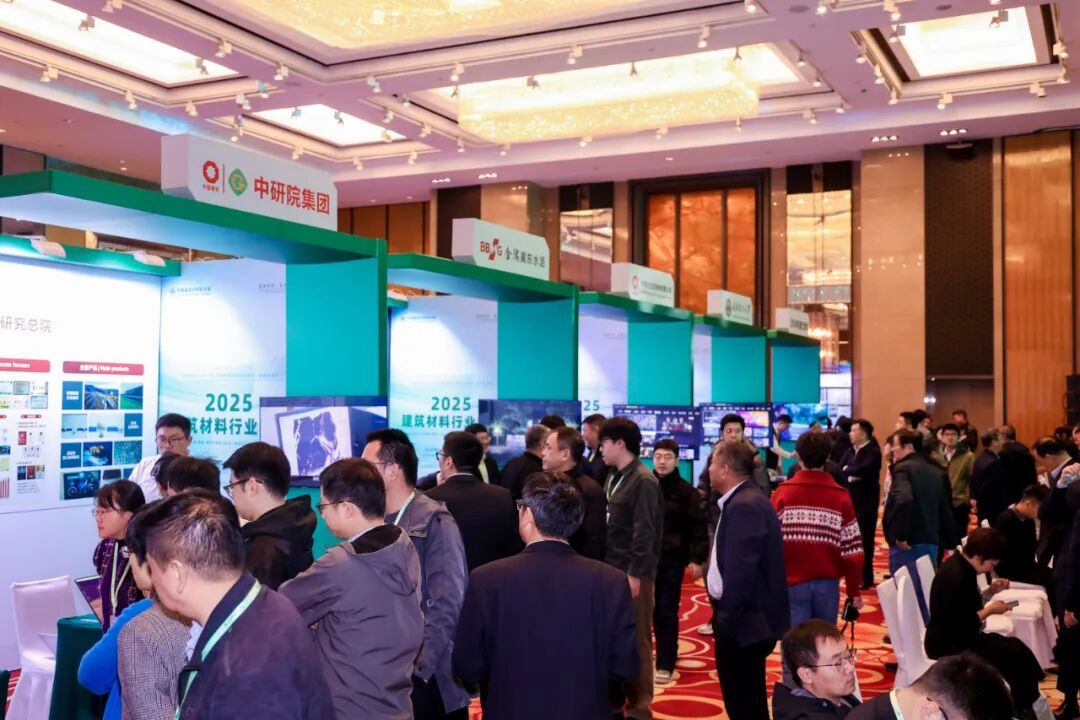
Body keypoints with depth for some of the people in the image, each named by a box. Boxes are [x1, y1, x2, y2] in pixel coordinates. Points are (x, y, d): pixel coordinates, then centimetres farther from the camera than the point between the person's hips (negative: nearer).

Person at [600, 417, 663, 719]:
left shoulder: (643, 481, -13)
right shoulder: (613, 477, 12)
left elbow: (644, 532, -17)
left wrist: (635, 573, -19)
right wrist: (603, 565, 11)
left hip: (633, 573, -7)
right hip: (611, 569, 8)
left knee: (636, 639, 2)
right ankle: (614, 696, 25)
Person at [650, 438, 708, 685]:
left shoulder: (686, 491, -3)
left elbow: (699, 528, -4)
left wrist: (697, 559, -12)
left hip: (671, 561, -3)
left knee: (667, 613, 1)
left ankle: (665, 665, 8)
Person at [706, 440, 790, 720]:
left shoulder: (746, 506, -21)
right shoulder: (742, 501, 11)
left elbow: (741, 571, -25)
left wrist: (725, 618, -19)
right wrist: (723, 614, 14)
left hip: (745, 620, -10)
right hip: (742, 616, 10)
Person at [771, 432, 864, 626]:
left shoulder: (782, 493, -4)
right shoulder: (841, 496, -1)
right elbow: (852, 550, -2)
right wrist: (854, 590, 7)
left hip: (793, 582, -1)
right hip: (828, 583, 1)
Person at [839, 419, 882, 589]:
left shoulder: (873, 452, -11)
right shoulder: (851, 451, 11)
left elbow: (862, 469, -26)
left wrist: (847, 470, -9)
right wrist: (849, 477, -15)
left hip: (866, 502, -7)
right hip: (850, 500, 7)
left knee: (864, 539, -2)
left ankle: (865, 578, 7)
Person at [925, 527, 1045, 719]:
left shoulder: (961, 566, 4)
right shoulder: (956, 576, -26)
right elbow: (960, 625, -26)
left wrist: (990, 592, 2)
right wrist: (990, 610, -15)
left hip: (959, 637, 10)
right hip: (948, 645, -10)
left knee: (1016, 647, 1)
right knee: (1015, 655, -8)